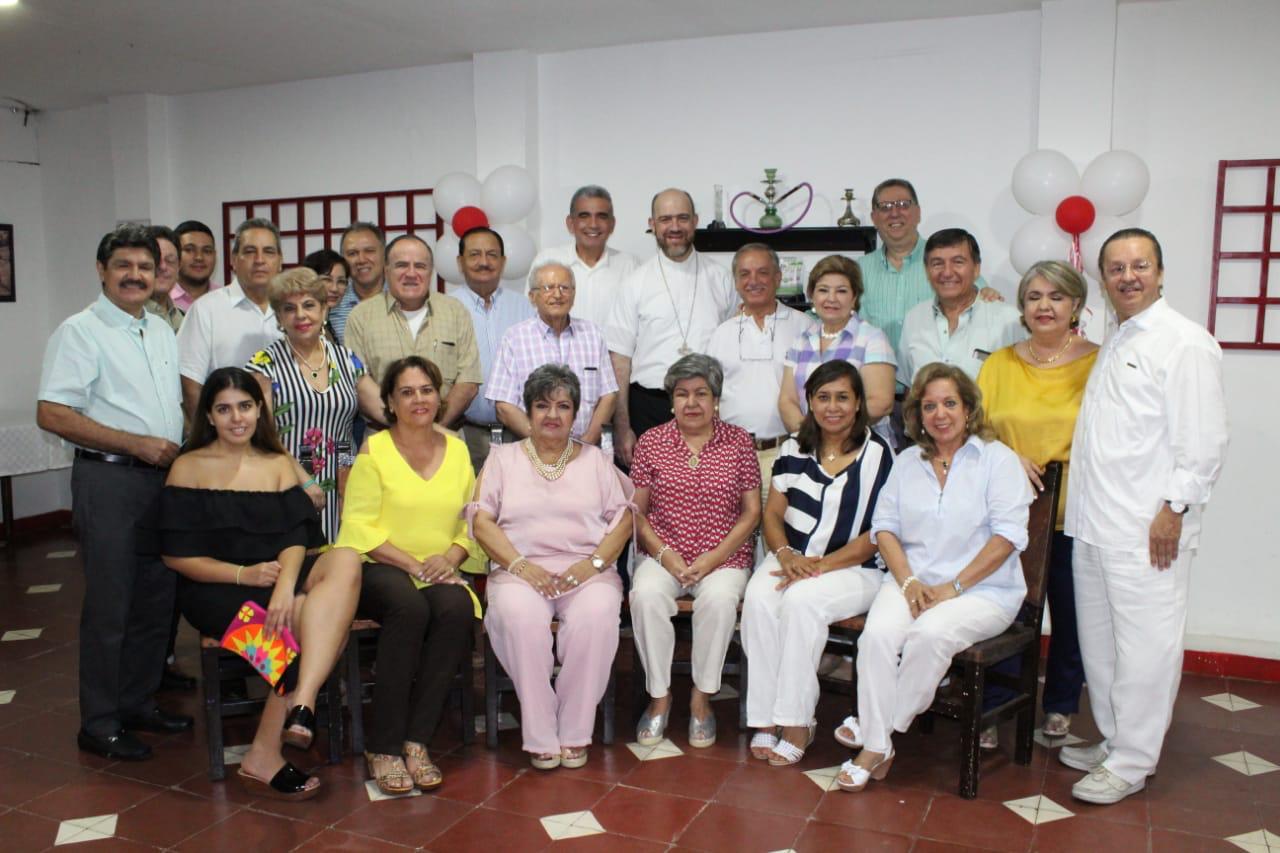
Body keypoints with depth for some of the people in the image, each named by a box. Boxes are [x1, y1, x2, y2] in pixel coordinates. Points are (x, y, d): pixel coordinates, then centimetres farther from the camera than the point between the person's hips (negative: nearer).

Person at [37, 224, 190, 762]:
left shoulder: (162, 331, 14)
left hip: (165, 477, 7)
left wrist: (182, 448, 8)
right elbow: (52, 414, -16)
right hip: (109, 480, -7)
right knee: (109, 607, 0)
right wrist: (136, 444, -18)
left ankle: (138, 702, 27)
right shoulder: (80, 332, -8)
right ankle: (99, 724, 12)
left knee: (156, 599, 12)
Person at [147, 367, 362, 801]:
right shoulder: (189, 468, 5)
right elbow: (176, 556, -2)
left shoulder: (278, 464, 15)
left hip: (278, 579, 4)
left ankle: (302, 702, -39)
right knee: (315, 623, -29)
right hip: (216, 591, -3)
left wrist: (285, 586, -20)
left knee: (346, 562, -29)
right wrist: (243, 574, -17)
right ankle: (264, 756, -17)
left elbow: (295, 540, 1)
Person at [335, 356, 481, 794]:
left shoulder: (457, 450, 12)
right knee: (409, 607, -35)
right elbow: (360, 526, -7)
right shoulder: (373, 450, 0)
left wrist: (451, 557, -11)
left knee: (457, 608, -30)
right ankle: (384, 747, -22)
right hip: (379, 568, -3)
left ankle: (417, 740, -20)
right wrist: (413, 564, -16)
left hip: (441, 572, 3)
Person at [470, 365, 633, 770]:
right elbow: (481, 519, 4)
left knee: (597, 616, -33)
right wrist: (519, 565, -10)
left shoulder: (596, 459, 20)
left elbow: (622, 517, 9)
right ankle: (540, 737, -22)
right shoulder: (503, 458, 17)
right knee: (521, 616, -34)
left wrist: (594, 562, -8)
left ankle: (575, 733, -18)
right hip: (521, 571, 0)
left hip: (586, 571, 1)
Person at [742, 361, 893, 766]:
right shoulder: (794, 449, 10)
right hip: (791, 558, 4)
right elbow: (772, 513, 10)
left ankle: (796, 725, -22)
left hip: (854, 568, -4)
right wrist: (785, 554, -11)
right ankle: (765, 720, -21)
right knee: (758, 599, -27)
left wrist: (821, 566, -17)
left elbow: (878, 534, -9)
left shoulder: (877, 454, -5)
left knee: (801, 601, -33)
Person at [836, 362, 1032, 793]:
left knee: (931, 633, -33)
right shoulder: (907, 462, 15)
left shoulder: (998, 459, 1)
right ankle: (875, 747, -19)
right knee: (878, 634, -27)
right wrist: (908, 582, -7)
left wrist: (953, 587, -14)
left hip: (982, 589, -3)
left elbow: (1007, 535, -8)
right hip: (911, 581, 4)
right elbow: (884, 527, 9)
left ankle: (880, 727, -14)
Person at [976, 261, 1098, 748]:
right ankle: (991, 712, 12)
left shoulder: (1098, 363, 0)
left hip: (1074, 514, -1)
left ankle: (1060, 708, 30)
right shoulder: (999, 364, 9)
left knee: (1072, 615, 10)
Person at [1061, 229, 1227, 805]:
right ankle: (1113, 742, 29)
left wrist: (1175, 508, -16)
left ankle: (1131, 763, 11)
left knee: (1145, 645, -1)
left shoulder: (1185, 343, -8)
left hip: (1147, 530, -8)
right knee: (1099, 643, 15)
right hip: (1094, 522, 9)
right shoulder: (1114, 345, 19)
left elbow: (1203, 440, -13)